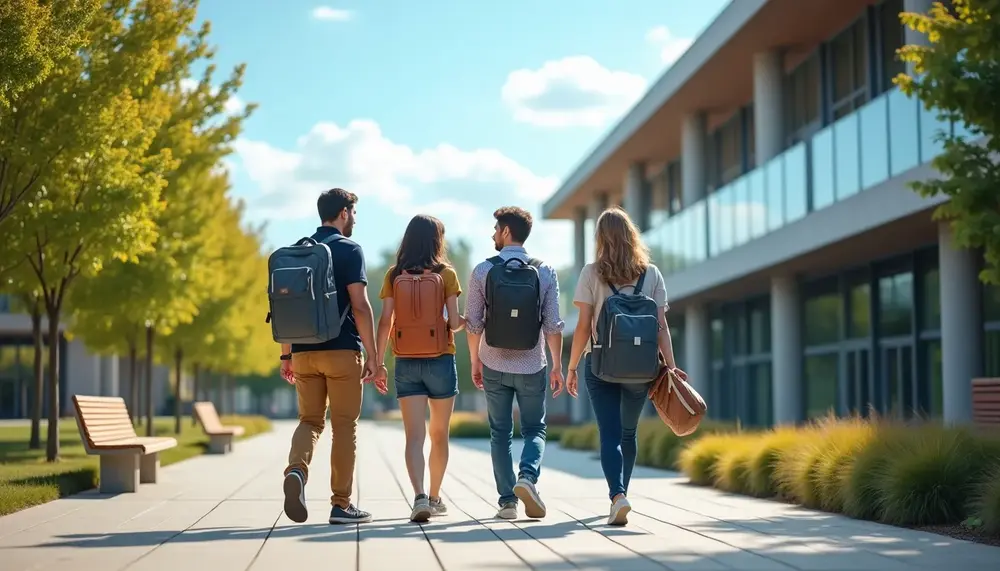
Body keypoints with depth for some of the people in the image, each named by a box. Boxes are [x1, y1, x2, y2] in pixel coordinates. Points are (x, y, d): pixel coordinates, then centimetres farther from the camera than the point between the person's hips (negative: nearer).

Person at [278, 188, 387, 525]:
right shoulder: (349, 250, -6)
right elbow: (360, 307, -12)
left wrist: (286, 355, 17)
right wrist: (372, 356, -9)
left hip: (304, 352, 5)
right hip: (341, 350, -5)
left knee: (310, 420, 11)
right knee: (344, 425, 3)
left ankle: (296, 470, -18)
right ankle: (341, 504, 7)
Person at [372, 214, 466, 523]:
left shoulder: (394, 275, 2)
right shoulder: (445, 273, -4)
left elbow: (385, 321, -2)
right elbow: (455, 322, -8)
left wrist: (378, 362, 3)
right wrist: (464, 322, 15)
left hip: (406, 362, 1)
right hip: (440, 361, -1)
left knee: (414, 436, -2)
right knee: (439, 434, 14)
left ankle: (419, 496, -21)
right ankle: (435, 497, 25)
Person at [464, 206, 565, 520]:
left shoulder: (483, 271, -5)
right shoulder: (545, 272, -5)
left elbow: (473, 323, -3)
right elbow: (553, 326, -6)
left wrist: (475, 362, 10)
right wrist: (557, 366, 3)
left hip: (495, 366, 0)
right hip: (532, 367, 0)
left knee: (500, 434, 12)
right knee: (535, 430, 13)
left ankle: (507, 500, 8)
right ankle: (527, 476, -14)